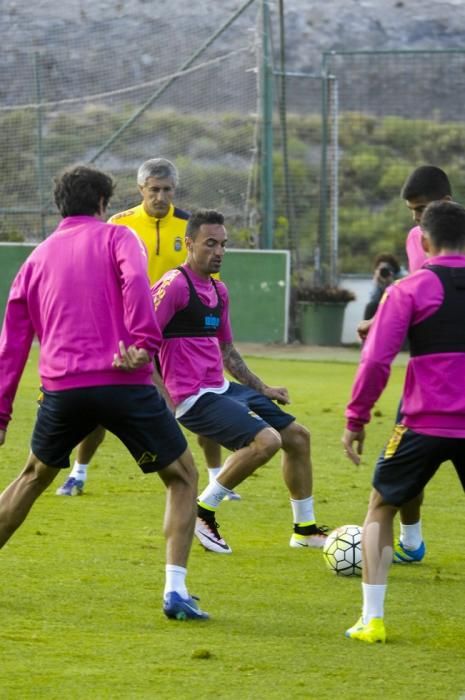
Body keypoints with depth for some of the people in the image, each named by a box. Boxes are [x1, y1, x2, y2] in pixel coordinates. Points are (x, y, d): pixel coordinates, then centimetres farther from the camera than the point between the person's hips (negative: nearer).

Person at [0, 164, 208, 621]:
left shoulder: (37, 259, 19)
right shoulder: (115, 237, 8)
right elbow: (135, 282, -16)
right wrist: (145, 343, -22)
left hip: (62, 387, 4)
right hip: (124, 381, -4)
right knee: (182, 477, 9)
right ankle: (175, 591, -5)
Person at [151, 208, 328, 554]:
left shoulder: (218, 291, 15)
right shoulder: (175, 285, -13)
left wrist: (263, 389, 25)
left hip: (222, 388, 10)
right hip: (195, 397, -10)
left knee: (297, 435, 13)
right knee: (266, 440, -25)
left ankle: (305, 528, 26)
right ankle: (202, 512, -10)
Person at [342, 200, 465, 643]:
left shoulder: (410, 290, -3)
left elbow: (376, 360, -10)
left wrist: (355, 419, 0)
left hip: (426, 423, -2)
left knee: (381, 507, 18)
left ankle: (372, 619, 9)